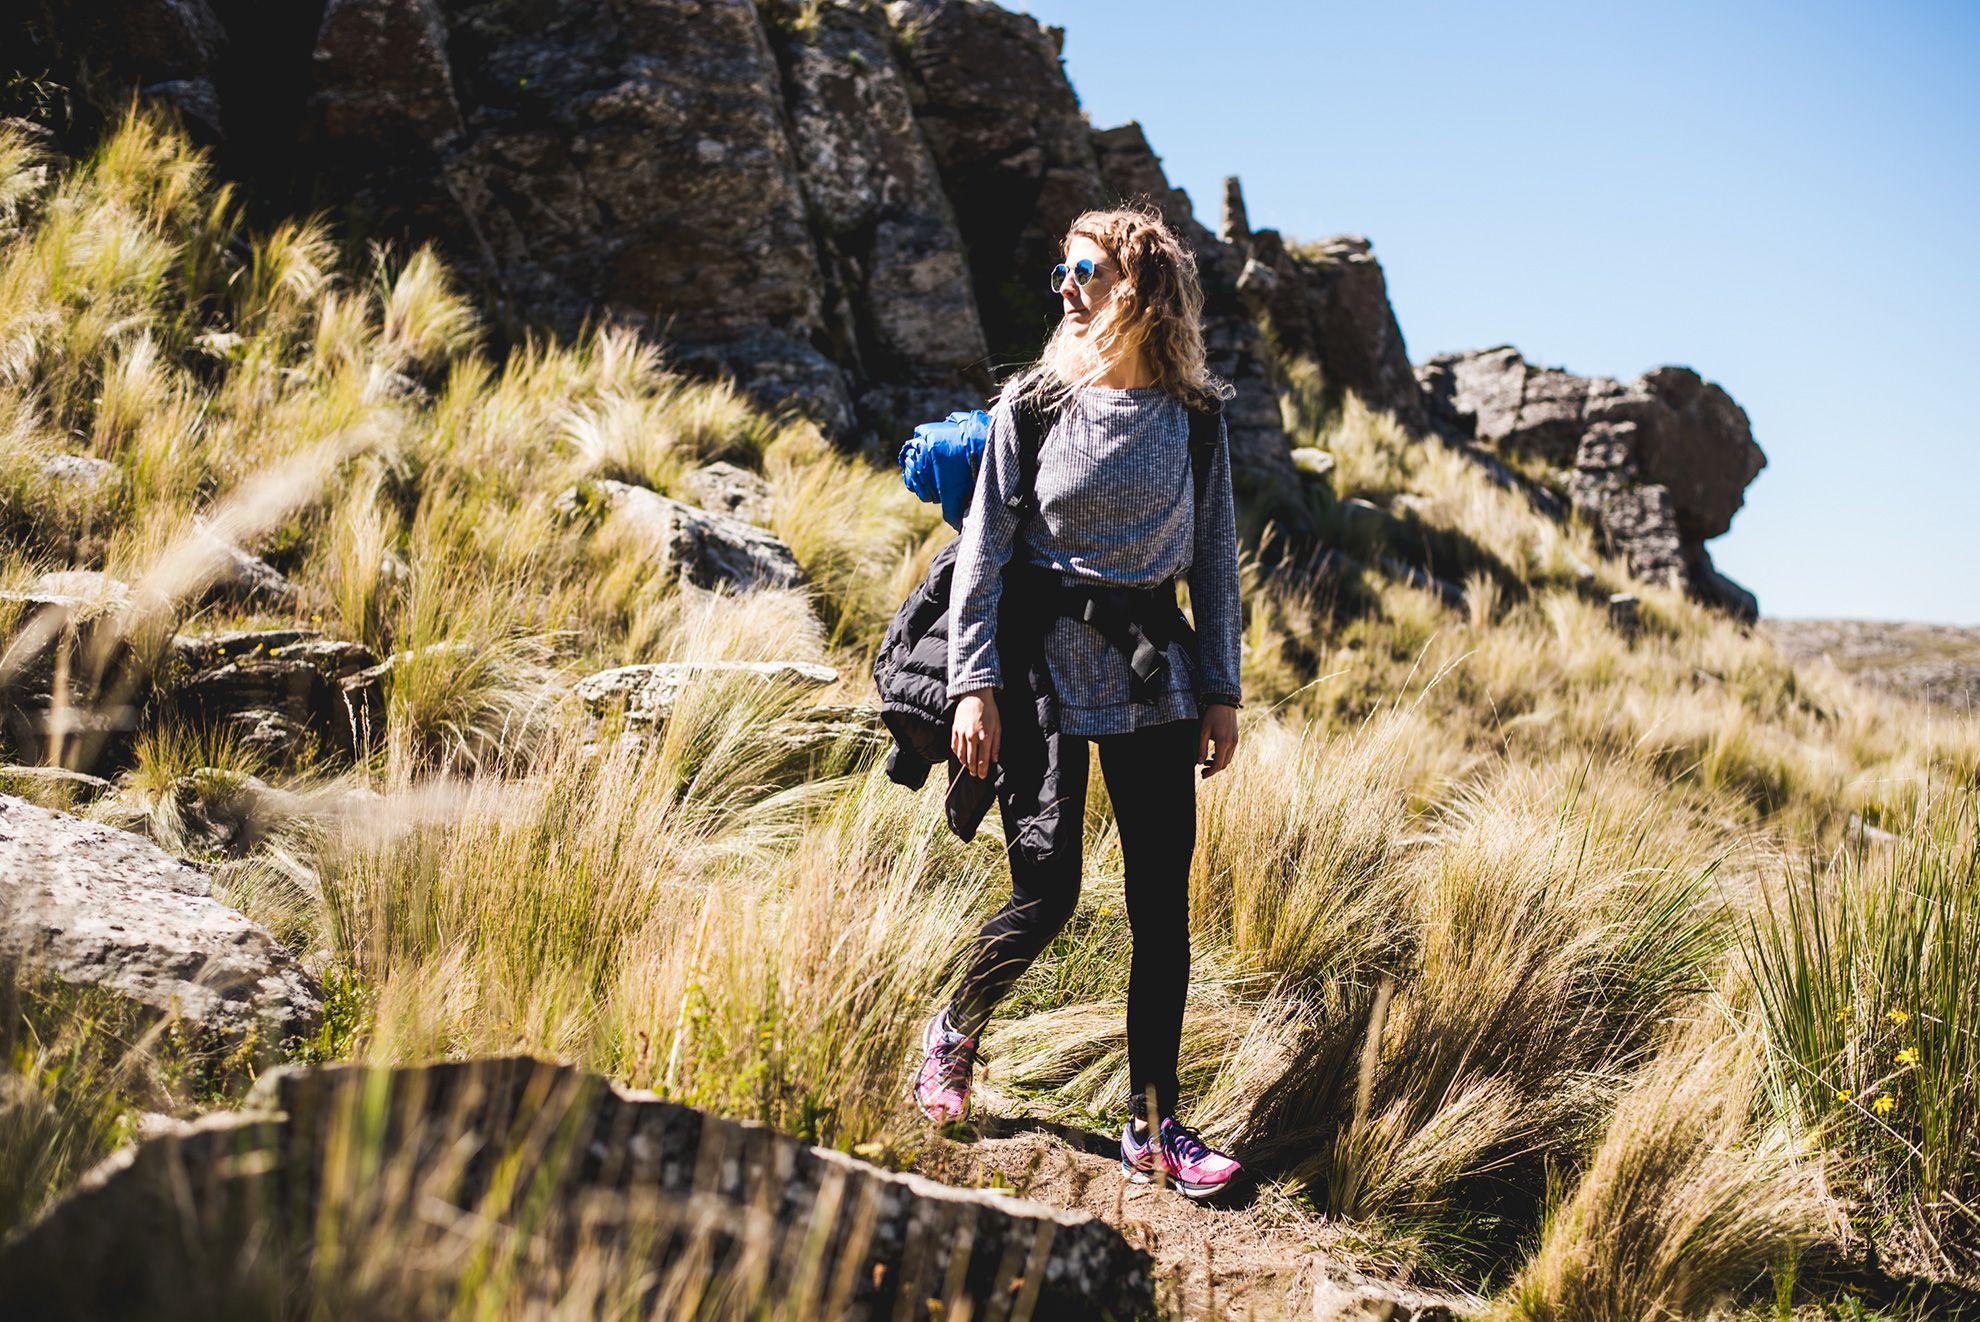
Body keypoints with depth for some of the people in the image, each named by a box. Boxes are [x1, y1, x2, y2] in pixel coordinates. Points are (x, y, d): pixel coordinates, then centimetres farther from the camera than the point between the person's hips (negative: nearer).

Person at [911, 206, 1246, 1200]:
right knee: (1046, 889, -10)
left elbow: (1215, 559, 11)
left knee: (1163, 907, 1)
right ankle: (953, 1036, 20)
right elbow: (983, 550, 0)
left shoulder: (1195, 417, 6)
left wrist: (1221, 690, 6)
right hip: (1045, 662, -2)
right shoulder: (1033, 402, 1)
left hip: (1152, 667, 3)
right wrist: (974, 684, -8)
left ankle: (1152, 1127, 12)